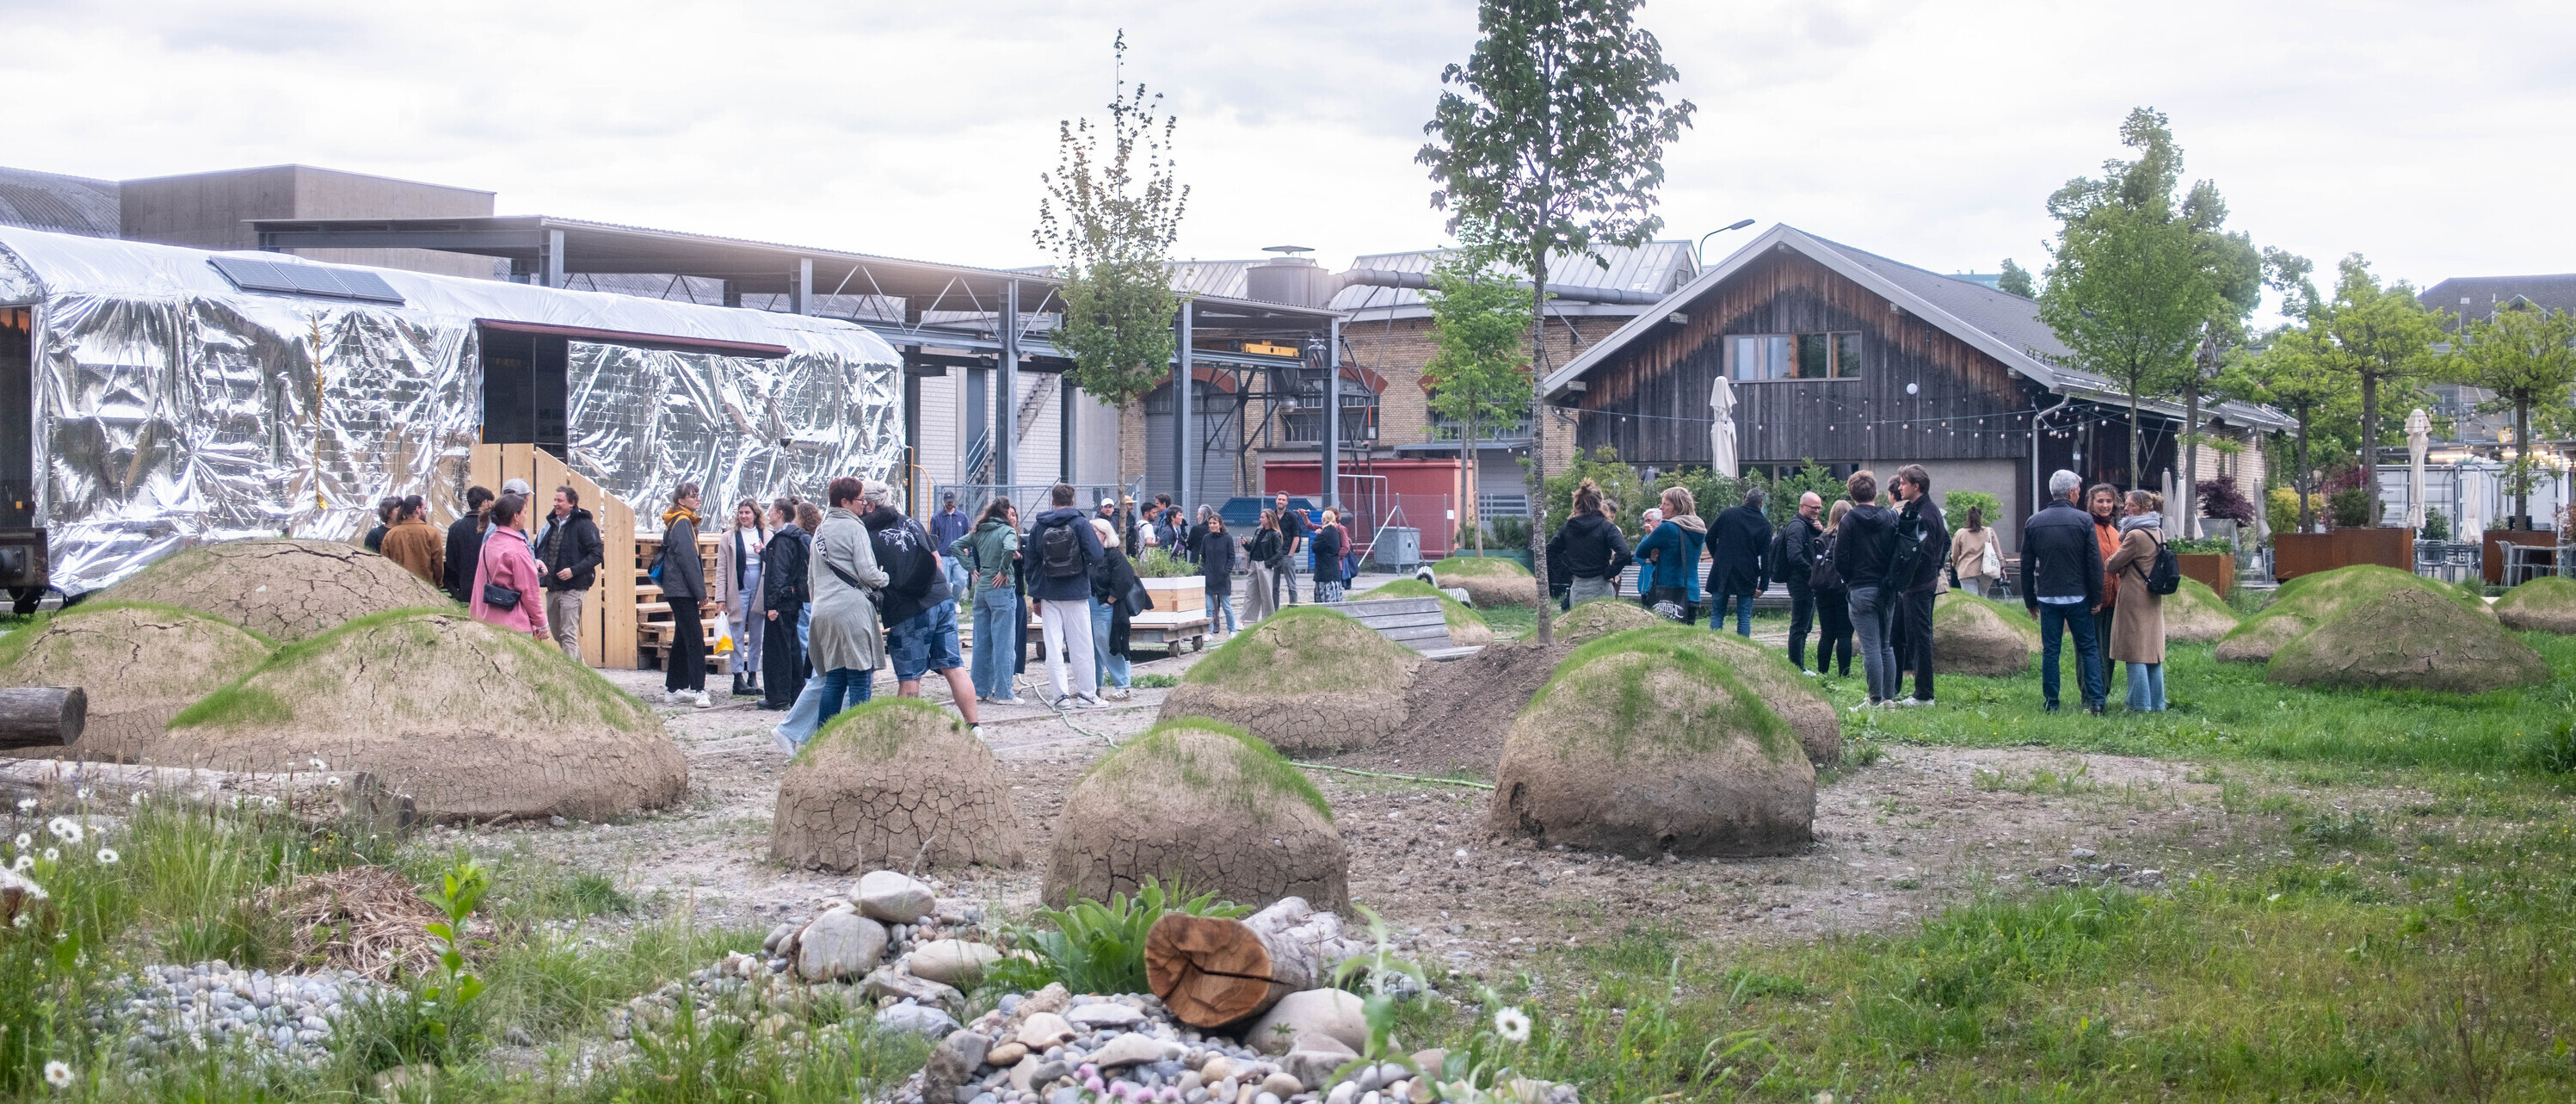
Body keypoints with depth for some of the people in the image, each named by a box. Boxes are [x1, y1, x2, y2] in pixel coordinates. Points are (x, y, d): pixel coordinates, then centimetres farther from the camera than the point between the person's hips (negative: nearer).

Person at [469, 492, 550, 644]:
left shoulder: (488, 544, 10)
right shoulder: (517, 550, -13)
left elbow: (479, 583, 15)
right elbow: (529, 591, -10)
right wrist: (541, 624, -2)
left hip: (487, 620, 8)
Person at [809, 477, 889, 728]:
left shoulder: (820, 531, 18)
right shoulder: (854, 528, -6)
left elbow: (811, 580, 22)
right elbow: (868, 573, -10)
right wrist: (884, 578, 8)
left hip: (823, 610, 8)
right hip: (852, 608, -8)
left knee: (834, 679, 11)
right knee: (860, 680, -4)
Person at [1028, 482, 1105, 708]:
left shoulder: (1038, 527, 5)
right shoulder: (1081, 524, -6)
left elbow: (1031, 563, 8)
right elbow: (1095, 557, -12)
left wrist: (1036, 596, 15)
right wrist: (1097, 540, 11)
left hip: (1049, 595, 2)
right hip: (1076, 595, -2)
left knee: (1053, 647, 4)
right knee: (1081, 647, 4)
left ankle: (1062, 695, 1)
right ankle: (1086, 694, 8)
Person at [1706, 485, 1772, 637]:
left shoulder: (1727, 514, 2)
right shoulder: (1764, 524, 1)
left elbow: (1710, 538, 6)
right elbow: (1766, 557, -3)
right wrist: (1763, 584, -2)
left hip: (1721, 574, 0)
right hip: (1746, 578, 0)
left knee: (1717, 614, 6)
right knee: (1744, 616, 5)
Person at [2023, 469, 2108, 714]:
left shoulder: (2033, 522, 3)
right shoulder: (2083, 521, -6)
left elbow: (2026, 566, 6)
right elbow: (2095, 563, -6)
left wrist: (2030, 600, 13)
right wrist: (2096, 598, 1)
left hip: (2047, 598, 2)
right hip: (2078, 597, -2)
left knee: (2050, 651, 5)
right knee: (2089, 648, 6)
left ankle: (2051, 703, 4)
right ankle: (2096, 701, 1)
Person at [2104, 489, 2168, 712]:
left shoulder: (2135, 535, -16)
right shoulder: (2159, 533, 11)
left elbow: (2114, 565, -10)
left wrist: (2105, 566, 11)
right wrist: (2121, 569, 9)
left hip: (2135, 599, -8)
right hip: (2154, 601, 8)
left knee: (2135, 653, -3)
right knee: (2153, 653, 11)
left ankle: (2141, 704, -3)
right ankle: (2157, 703, 14)